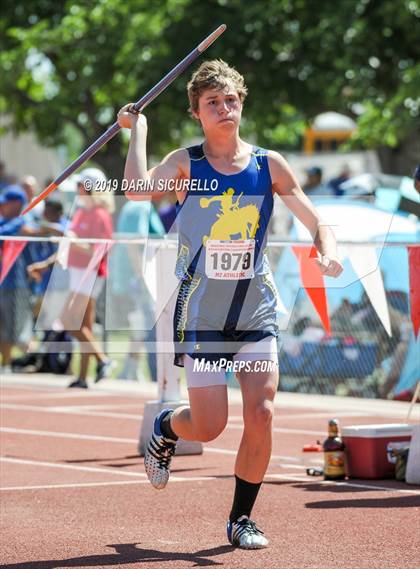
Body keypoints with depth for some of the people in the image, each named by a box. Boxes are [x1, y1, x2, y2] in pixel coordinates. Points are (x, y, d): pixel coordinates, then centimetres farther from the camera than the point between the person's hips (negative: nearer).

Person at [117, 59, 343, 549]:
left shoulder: (268, 164, 0)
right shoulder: (186, 163, -5)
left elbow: (315, 222, 2)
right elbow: (137, 189, -25)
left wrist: (327, 252, -19)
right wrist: (137, 129, -15)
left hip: (257, 312, 2)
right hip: (200, 315, -2)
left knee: (261, 416, -10)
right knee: (209, 427, -4)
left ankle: (241, 518, 9)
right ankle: (164, 428, 33)